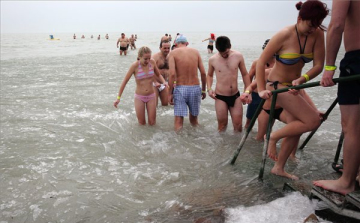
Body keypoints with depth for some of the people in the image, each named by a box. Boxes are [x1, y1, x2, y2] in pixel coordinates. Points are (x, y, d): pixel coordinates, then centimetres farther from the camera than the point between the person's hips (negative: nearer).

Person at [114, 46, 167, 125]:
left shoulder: (152, 62, -9)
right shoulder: (135, 65, -17)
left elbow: (158, 75, 9)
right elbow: (125, 81, -11)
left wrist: (164, 82, -13)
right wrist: (118, 98, -12)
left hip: (151, 96, 2)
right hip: (139, 97, -2)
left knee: (152, 123, 5)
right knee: (142, 123, 8)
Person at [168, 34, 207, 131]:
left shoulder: (173, 53, 0)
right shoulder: (196, 52, 9)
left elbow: (172, 74, -13)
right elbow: (203, 73, 4)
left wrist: (170, 93, -8)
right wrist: (203, 90, 15)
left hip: (180, 88, -3)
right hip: (195, 88, 3)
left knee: (178, 122, 1)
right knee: (194, 121, 19)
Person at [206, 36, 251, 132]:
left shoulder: (238, 56, -6)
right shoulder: (212, 59, -7)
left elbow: (245, 74, 6)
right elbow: (209, 75, 12)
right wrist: (209, 89, -4)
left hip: (235, 96, 1)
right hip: (220, 97, -1)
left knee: (238, 126, 7)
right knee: (222, 126, 7)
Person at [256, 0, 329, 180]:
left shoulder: (317, 34, -8)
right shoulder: (284, 36, -21)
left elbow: (318, 65, -9)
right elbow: (261, 62, -17)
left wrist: (302, 79, -27)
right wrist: (261, 90, -22)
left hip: (294, 86, 7)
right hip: (277, 86, -7)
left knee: (296, 128, 10)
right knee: (313, 121, -16)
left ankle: (278, 168, 24)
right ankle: (274, 137, 1)